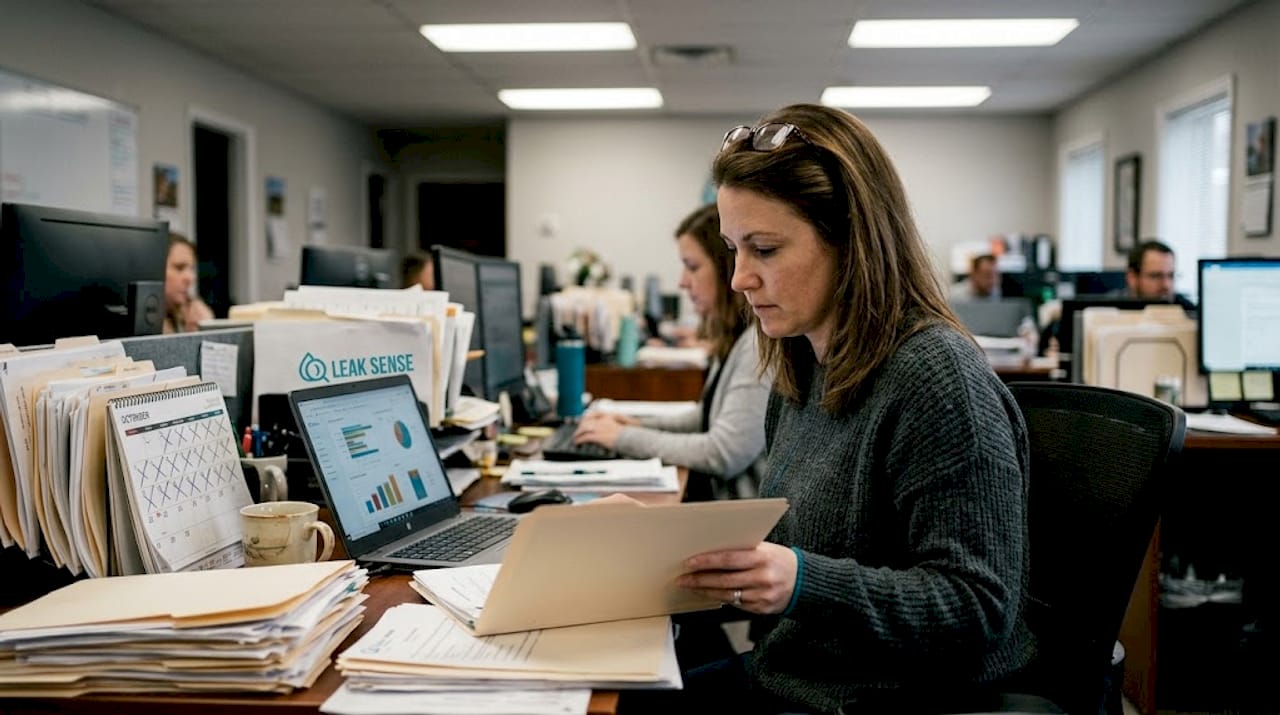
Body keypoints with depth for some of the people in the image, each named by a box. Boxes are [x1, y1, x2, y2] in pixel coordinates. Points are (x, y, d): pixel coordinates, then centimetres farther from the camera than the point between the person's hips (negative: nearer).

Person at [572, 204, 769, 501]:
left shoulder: (762, 342, -19)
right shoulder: (736, 336, 13)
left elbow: (725, 455, -21)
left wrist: (627, 438, -11)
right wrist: (641, 426, 10)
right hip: (717, 500, 9)